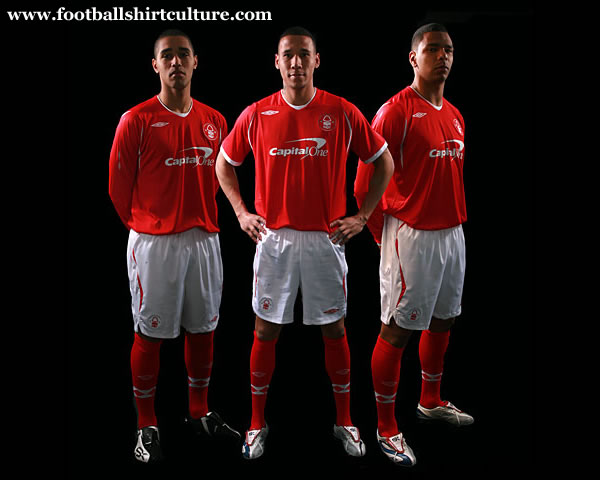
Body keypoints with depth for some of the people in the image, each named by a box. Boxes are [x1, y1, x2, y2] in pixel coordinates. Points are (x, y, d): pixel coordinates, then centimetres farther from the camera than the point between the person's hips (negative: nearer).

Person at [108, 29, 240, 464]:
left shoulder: (214, 121, 7)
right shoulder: (136, 121, -7)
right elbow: (119, 187, -3)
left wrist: (204, 221, 11)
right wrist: (147, 227, 4)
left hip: (204, 239, 5)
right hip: (154, 242, -5)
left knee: (203, 328, 13)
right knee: (150, 333, 4)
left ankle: (200, 412, 30)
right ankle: (147, 427, 18)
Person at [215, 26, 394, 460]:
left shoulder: (343, 113, -2)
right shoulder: (257, 115, 0)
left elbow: (384, 162, 6)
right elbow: (225, 163, 14)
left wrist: (362, 216, 1)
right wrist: (241, 212, 4)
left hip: (327, 238, 0)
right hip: (273, 237, 1)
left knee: (334, 329, 8)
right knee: (266, 330, 7)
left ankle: (345, 422, 25)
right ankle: (258, 424, 23)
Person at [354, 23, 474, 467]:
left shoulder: (455, 115, 13)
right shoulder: (396, 111, -12)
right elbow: (365, 183, -13)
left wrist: (457, 220, 15)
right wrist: (384, 236, -7)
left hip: (453, 232, 8)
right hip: (412, 236, -8)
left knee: (443, 319, 19)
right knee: (397, 330, 0)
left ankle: (431, 401, 39)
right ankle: (386, 428, 13)